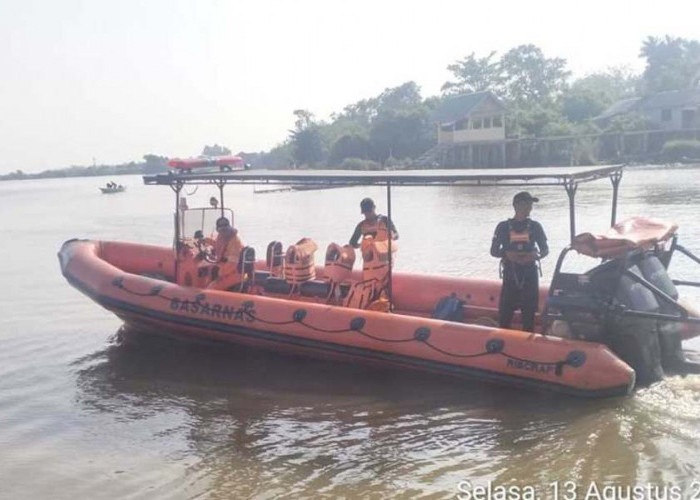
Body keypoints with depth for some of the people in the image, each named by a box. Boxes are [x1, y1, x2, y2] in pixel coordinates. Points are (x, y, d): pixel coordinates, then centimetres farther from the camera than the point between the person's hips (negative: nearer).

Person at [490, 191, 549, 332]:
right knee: (505, 311, -4)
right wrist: (506, 254, -18)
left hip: (530, 274, 1)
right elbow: (494, 251, 3)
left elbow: (545, 249, 9)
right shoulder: (503, 226, 0)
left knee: (529, 311, 3)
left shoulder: (535, 226, 5)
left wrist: (536, 255, -14)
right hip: (510, 274, -1)